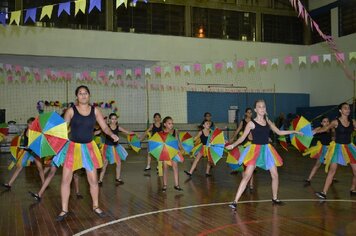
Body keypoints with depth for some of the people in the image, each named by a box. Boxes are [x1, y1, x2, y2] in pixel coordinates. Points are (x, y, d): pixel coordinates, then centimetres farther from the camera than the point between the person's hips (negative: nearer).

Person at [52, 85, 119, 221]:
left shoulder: (95, 111, 1)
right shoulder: (71, 111, -5)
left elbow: (104, 127, -2)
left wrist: (112, 134, -20)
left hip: (88, 147, 2)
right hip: (72, 147, -1)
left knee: (93, 179, 6)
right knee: (66, 179, -1)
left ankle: (96, 207, 26)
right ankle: (64, 210, 14)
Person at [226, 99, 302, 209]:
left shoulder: (268, 121, 8)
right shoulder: (251, 123, -6)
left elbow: (279, 132, 19)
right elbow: (243, 137, -7)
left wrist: (294, 131, 19)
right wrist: (233, 145, -23)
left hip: (267, 149, 5)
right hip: (255, 150, -5)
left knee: (275, 175, 10)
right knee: (247, 176, -13)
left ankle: (275, 198, 32)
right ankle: (235, 202, -12)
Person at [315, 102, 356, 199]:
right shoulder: (336, 122, -8)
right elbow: (325, 128, -14)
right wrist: (314, 131, -26)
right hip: (338, 147, -4)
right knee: (332, 170, -9)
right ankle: (324, 192, -7)